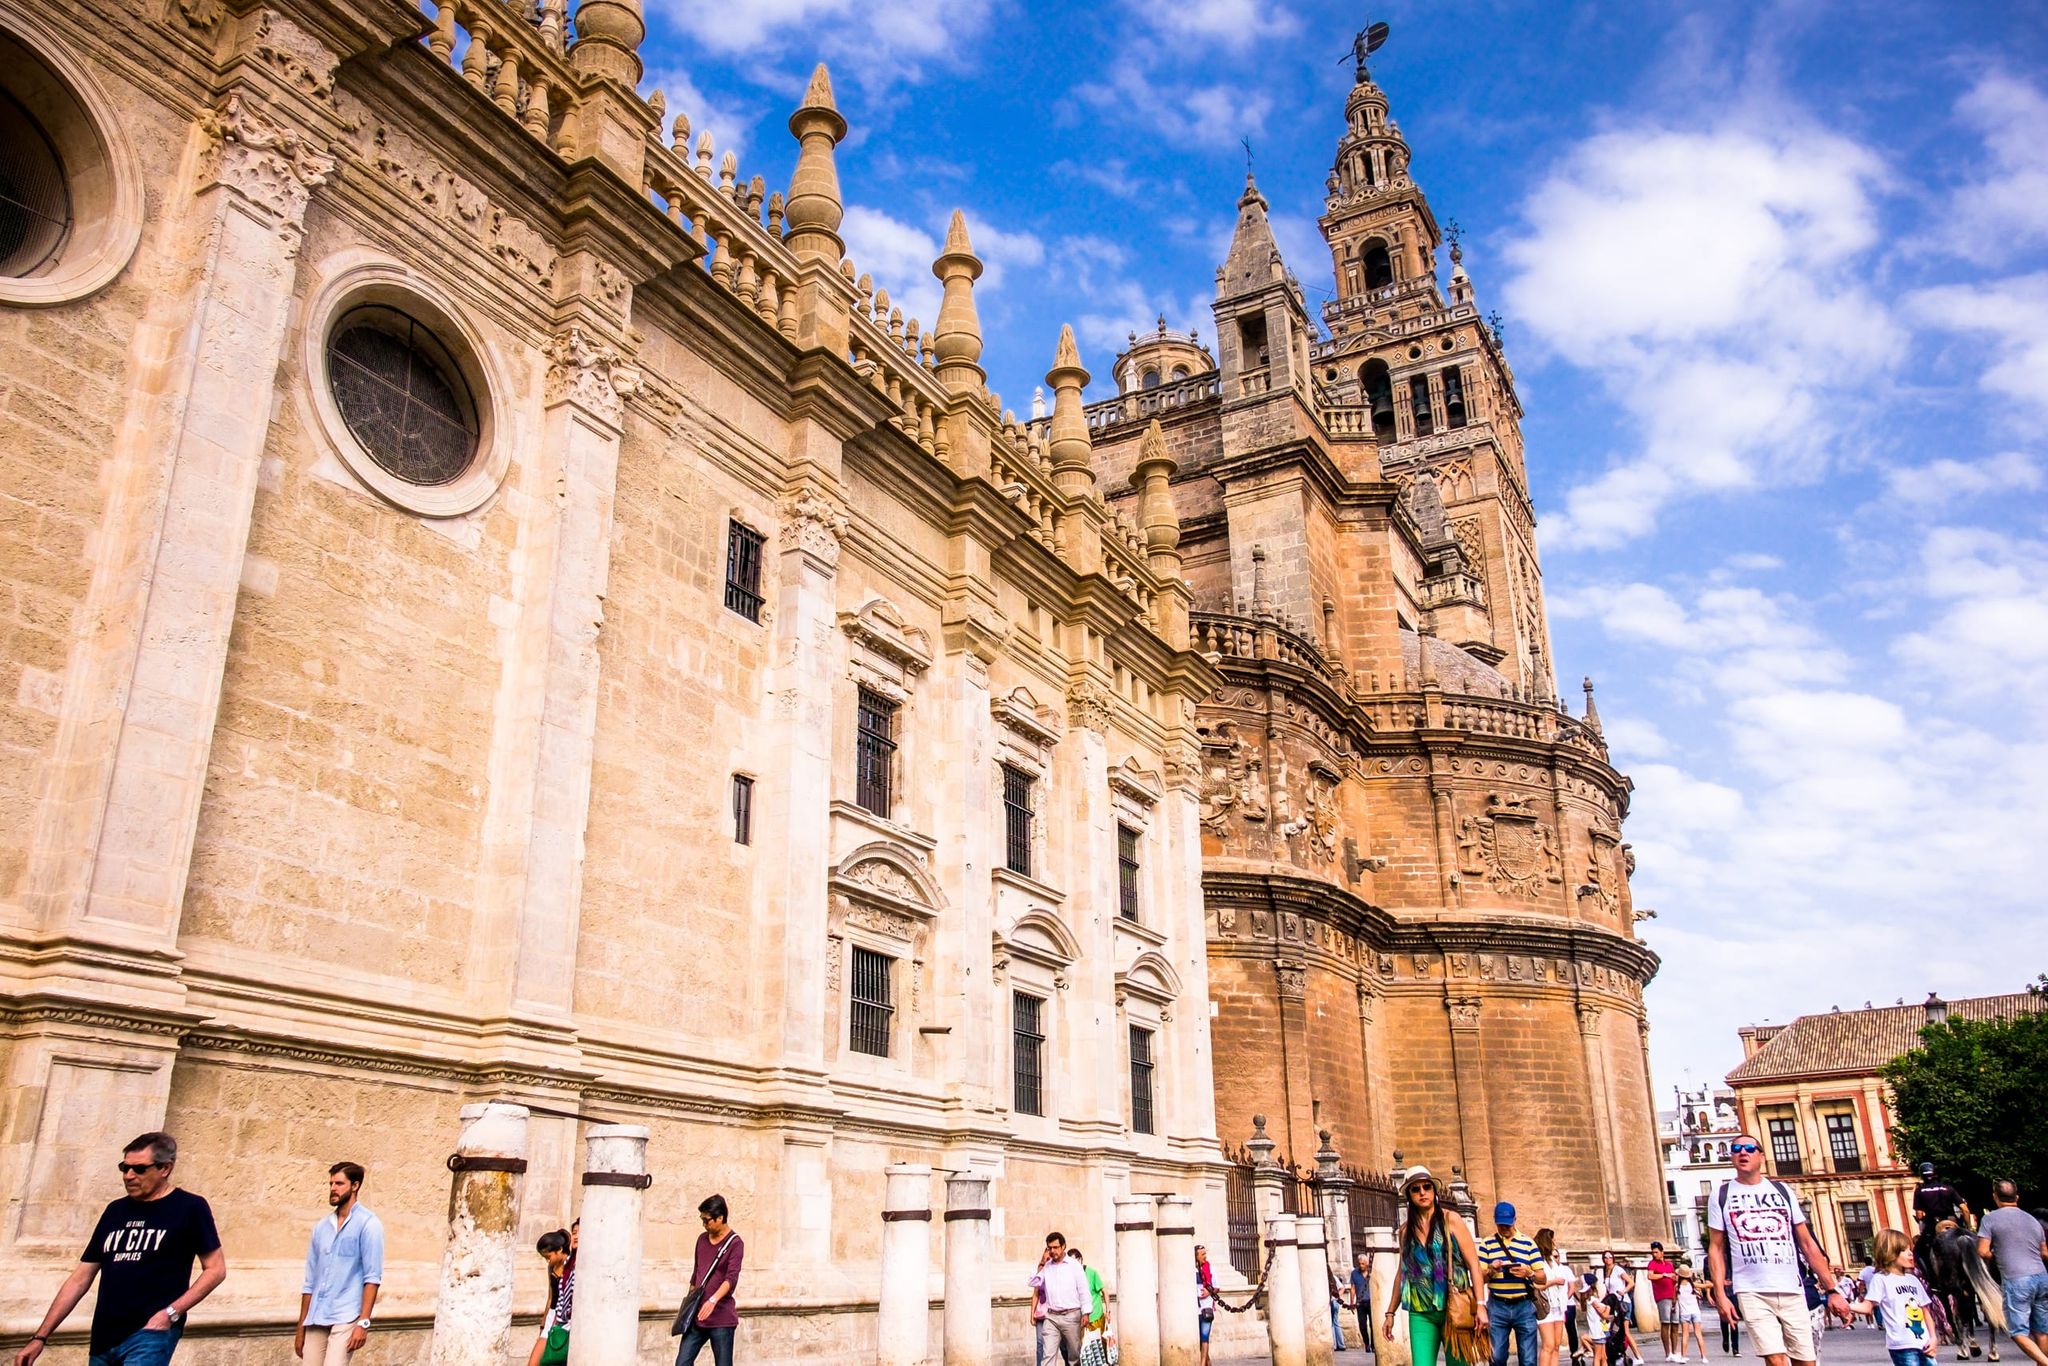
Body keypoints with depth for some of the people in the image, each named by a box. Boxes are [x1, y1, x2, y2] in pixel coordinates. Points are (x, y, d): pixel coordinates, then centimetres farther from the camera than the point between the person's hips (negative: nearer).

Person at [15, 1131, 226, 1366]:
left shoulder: (189, 1208, -1)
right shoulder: (115, 1211, 15)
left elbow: (215, 1269, -3)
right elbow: (80, 1278, 18)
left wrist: (171, 1313, -13)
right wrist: (40, 1337, 13)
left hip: (149, 1335, -6)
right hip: (103, 1340, 6)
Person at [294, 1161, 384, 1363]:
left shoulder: (368, 1224, -2)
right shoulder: (321, 1227, 15)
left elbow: (372, 1277, -8)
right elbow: (310, 1282, 18)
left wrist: (363, 1322, -15)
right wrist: (301, 1327, 16)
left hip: (345, 1318, -6)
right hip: (316, 1319, 6)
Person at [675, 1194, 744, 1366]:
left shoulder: (735, 1243, -9)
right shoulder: (702, 1239, 11)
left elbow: (731, 1278, -20)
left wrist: (713, 1300, -34)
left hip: (721, 1317, -6)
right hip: (697, 1316, 6)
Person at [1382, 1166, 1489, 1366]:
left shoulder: (1450, 1220, 0)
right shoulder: (1406, 1229, 9)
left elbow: (1473, 1263, -4)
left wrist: (1480, 1305, -13)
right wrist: (1390, 1312, 16)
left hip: (1454, 1307, -2)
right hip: (1420, 1313, 2)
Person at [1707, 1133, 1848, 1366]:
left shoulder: (1782, 1191, 11)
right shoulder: (1722, 1196, 5)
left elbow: (1807, 1244, 12)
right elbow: (1716, 1249, 4)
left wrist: (1831, 1289, 5)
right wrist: (1720, 1294, -6)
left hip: (1792, 1292, 3)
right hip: (1752, 1293, -3)